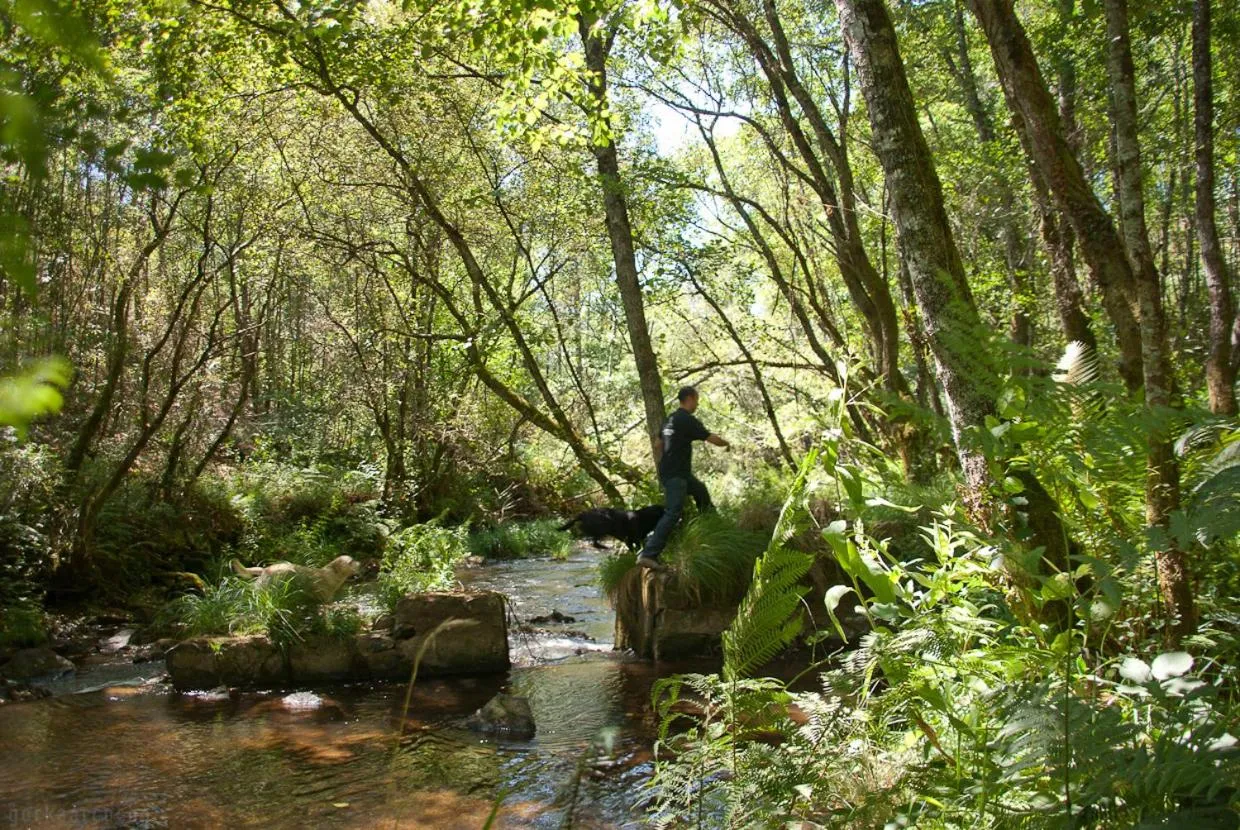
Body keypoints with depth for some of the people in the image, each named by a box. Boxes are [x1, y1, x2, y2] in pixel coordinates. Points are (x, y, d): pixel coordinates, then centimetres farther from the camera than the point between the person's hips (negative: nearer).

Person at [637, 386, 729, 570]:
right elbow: (711, 438, -11)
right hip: (675, 475, -10)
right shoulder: (687, 420, -14)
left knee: (701, 491, 27)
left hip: (676, 472, 10)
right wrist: (726, 444, 8)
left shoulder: (670, 419, 14)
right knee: (673, 513, -16)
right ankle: (648, 554, -23)